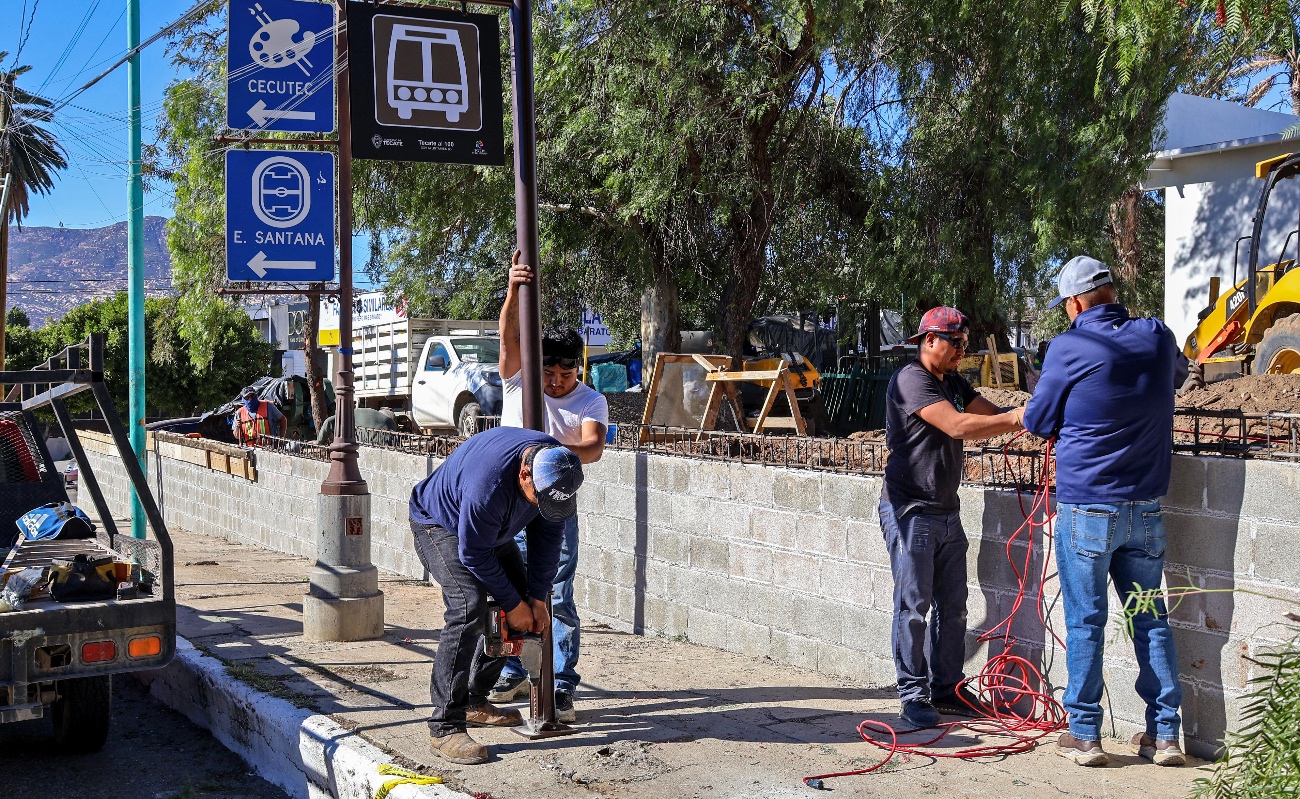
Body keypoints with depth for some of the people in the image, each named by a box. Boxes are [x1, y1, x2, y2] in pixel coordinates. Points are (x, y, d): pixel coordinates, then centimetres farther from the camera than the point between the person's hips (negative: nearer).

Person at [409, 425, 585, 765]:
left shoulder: (558, 465, -21)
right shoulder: (489, 484, -43)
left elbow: (548, 536, -8)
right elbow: (474, 555, -29)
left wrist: (537, 598, -8)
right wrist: (513, 605, -19)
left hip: (491, 529, 8)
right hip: (438, 524, -8)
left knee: (522, 598, 6)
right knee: (468, 609, -25)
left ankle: (473, 702, 16)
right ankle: (445, 727, -23)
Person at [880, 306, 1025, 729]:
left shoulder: (953, 382, 17)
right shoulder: (910, 380, -13)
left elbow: (993, 413, 7)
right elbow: (958, 426, -23)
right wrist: (1016, 419, -22)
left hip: (946, 512, 9)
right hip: (910, 512, -9)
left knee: (952, 606, 10)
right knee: (913, 606, -3)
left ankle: (947, 687, 19)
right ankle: (913, 695, 5)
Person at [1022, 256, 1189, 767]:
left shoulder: (1069, 348, -12)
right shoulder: (1157, 338, 2)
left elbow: (1037, 422, -1)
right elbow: (1178, 375, 26)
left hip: (1086, 507, -4)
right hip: (1146, 509, 4)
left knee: (1085, 623, 4)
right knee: (1151, 620, 12)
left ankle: (1084, 734, 10)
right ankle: (1164, 735, 15)